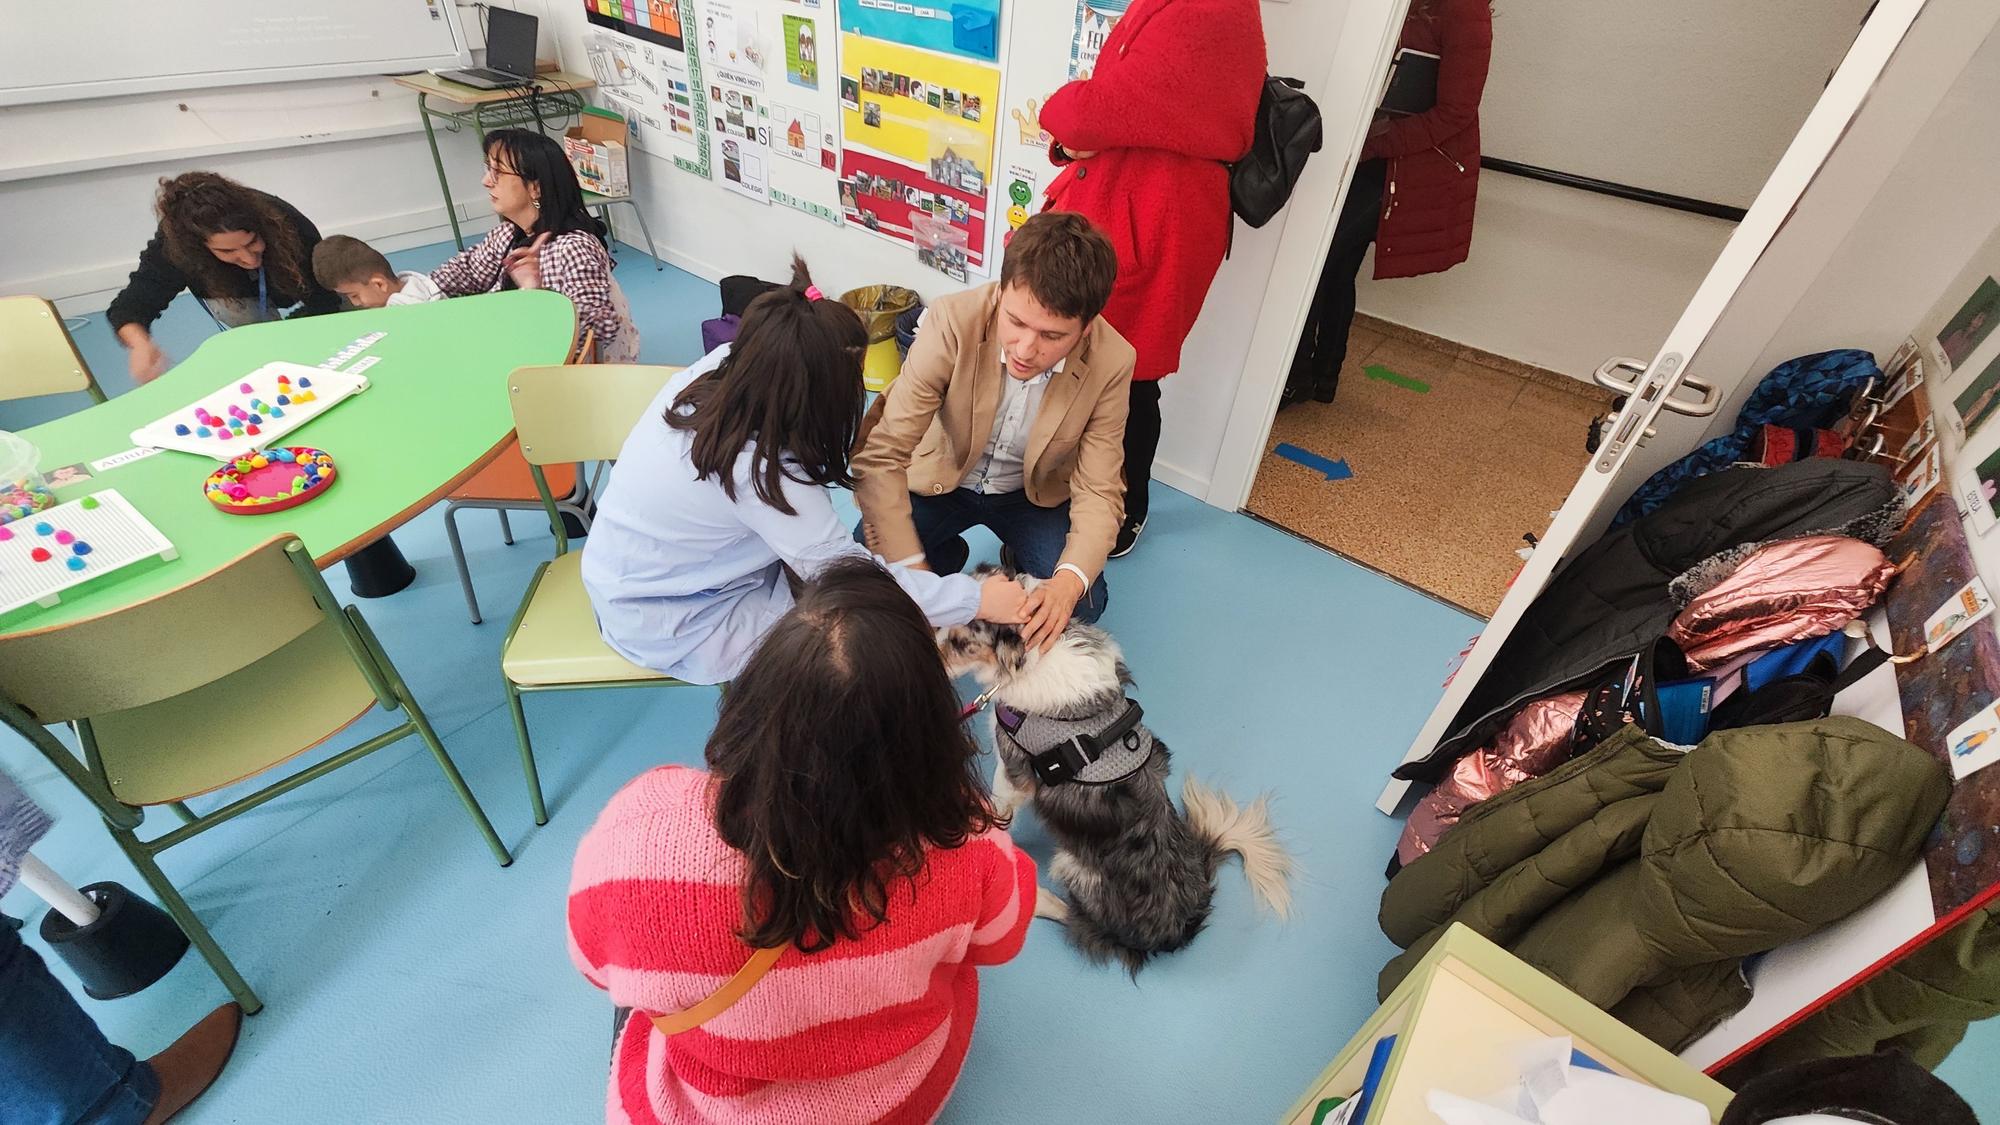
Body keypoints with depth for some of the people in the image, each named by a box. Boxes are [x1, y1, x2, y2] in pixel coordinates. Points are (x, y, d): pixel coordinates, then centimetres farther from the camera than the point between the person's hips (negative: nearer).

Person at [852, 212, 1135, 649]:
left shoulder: (1111, 362, -25)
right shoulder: (952, 321, -30)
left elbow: (1098, 490, -20)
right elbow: (880, 455, -31)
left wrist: (1070, 579, -39)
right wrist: (912, 572, -41)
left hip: (1035, 493, 1)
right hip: (944, 477, 0)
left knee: (1085, 601, -18)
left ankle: (1020, 563, 17)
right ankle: (947, 556, 13)